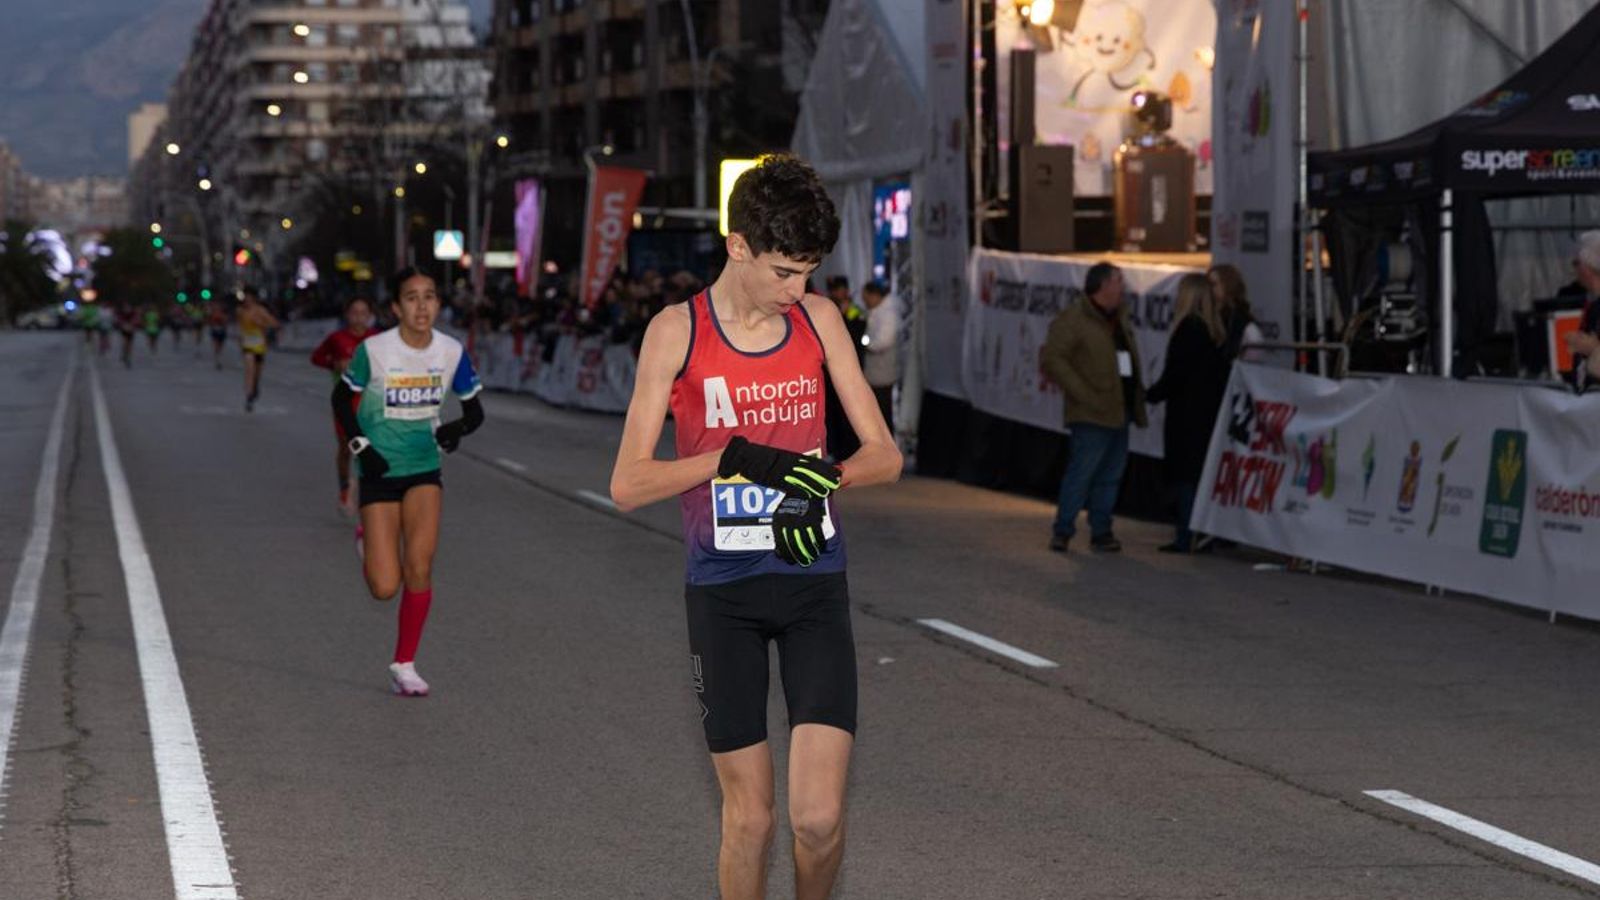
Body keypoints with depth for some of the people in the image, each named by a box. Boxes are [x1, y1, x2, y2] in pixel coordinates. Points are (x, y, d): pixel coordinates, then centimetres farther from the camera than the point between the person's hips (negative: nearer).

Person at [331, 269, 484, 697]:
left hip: (425, 469, 2)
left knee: (419, 567, -14)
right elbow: (341, 399, 2)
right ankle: (367, 546, 33)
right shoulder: (373, 351, -14)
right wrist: (361, 447, -10)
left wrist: (458, 427, -17)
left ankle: (404, 665, 3)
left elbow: (474, 409, 5)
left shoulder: (452, 352, -6)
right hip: (379, 470, -2)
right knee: (385, 587, -5)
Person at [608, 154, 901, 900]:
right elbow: (627, 485, -8)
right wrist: (733, 459, -22)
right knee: (749, 819, 2)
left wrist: (826, 477, -17)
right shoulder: (677, 332, -5)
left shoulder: (819, 320, 3)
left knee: (818, 816, -9)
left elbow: (884, 454, 5)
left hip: (814, 582, 1)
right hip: (723, 591, -1)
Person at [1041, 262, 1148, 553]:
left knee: (1111, 474, 10)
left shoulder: (1119, 318, 17)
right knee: (1082, 470, -10)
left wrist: (1136, 389, 12)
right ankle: (1063, 531, -3)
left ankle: (1101, 532, 16)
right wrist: (1083, 393, -20)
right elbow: (1051, 359, -16)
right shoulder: (1073, 319, -9)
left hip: (1119, 410, 8)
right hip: (1092, 414, -8)